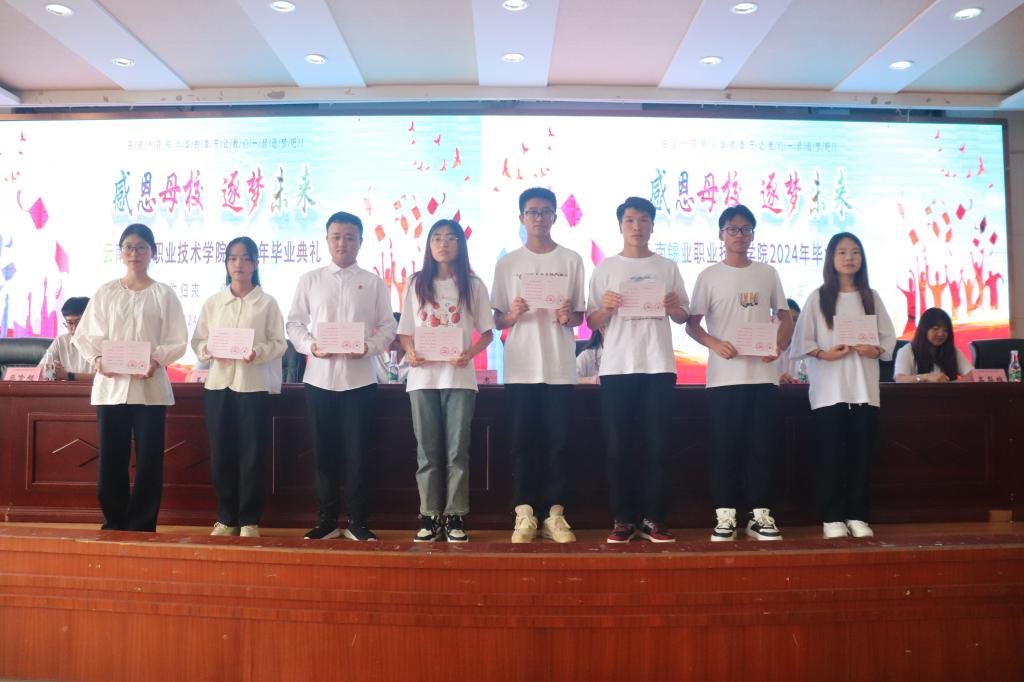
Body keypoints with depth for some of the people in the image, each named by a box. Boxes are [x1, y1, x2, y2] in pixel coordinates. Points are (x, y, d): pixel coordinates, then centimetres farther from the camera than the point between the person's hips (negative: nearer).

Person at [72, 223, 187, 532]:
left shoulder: (164, 294, 3)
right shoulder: (105, 292, 9)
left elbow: (178, 340, 0)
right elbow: (85, 335, 8)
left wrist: (156, 359, -18)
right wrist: (96, 359, -11)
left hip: (150, 386, -2)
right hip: (110, 385, 2)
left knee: (148, 459, 0)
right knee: (111, 458, 4)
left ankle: (142, 526, 11)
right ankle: (114, 524, 17)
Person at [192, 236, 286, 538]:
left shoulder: (267, 302, 3)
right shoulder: (212, 302, 11)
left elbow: (279, 343, -1)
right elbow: (197, 340, 10)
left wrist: (258, 352, -20)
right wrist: (206, 351, -12)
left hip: (255, 385, -3)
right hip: (218, 383, 3)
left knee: (252, 455, 0)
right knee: (221, 454, 5)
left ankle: (249, 520, 10)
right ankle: (226, 518, 17)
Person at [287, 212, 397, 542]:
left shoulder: (373, 282, 6)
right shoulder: (309, 280, 8)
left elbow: (388, 326, 3)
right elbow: (295, 322, 7)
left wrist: (369, 347, -15)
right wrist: (309, 345, -11)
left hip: (359, 378, -1)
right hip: (319, 377, 1)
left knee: (357, 452, 1)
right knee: (324, 452, 7)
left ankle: (358, 523, 11)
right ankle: (327, 521, 17)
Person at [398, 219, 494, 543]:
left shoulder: (472, 285, 4)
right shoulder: (416, 284, 9)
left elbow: (487, 332, 5)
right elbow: (405, 332, 10)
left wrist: (470, 354, -13)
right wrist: (410, 352, -11)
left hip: (459, 377, -1)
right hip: (423, 376, 2)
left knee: (457, 450, 1)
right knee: (427, 451, 5)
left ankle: (455, 516, 9)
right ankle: (429, 516, 12)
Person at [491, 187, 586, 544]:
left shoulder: (571, 260, 7)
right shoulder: (507, 263, 7)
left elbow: (579, 317, 9)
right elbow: (497, 320, 8)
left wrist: (567, 317, -14)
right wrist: (512, 315, -14)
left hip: (560, 367, 0)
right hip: (520, 367, 0)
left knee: (557, 442, 1)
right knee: (522, 442, 1)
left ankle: (554, 514, 10)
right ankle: (524, 514, 8)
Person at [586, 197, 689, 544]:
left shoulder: (667, 267, 11)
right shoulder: (605, 269, 8)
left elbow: (682, 318, 13)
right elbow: (592, 323, 7)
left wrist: (672, 306, -8)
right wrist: (605, 307, -13)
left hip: (658, 366, 1)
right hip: (617, 366, -1)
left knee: (656, 445, 0)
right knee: (619, 446, 1)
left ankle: (653, 519, 8)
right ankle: (623, 519, 8)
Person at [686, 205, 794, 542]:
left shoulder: (767, 273, 11)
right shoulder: (709, 276, 4)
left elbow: (785, 317, 14)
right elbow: (692, 324, 3)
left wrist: (780, 346, -6)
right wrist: (715, 344, -16)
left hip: (763, 374, 2)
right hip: (724, 376, -2)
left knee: (762, 446, 3)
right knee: (725, 447, 0)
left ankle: (760, 515, 11)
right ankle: (725, 516, 7)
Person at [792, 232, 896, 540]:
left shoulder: (871, 297, 10)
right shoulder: (818, 297, 3)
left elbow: (888, 337, 9)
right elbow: (803, 340, 0)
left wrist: (876, 350, -10)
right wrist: (823, 354, -17)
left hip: (864, 388, 3)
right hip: (828, 389, -2)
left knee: (861, 453, 3)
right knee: (830, 454, -2)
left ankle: (858, 516, 12)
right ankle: (832, 518, 5)